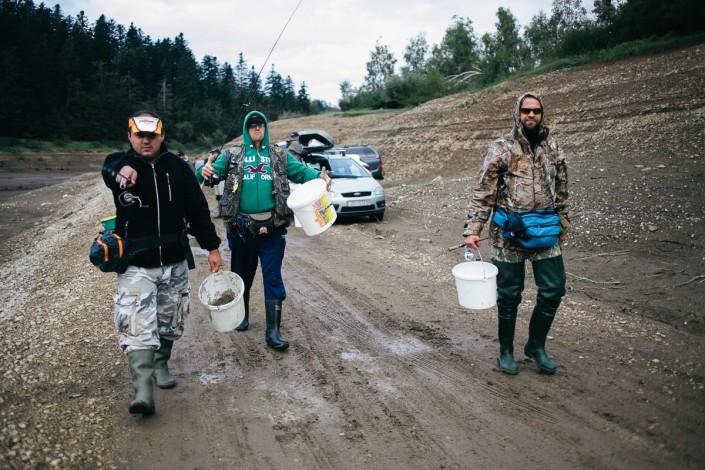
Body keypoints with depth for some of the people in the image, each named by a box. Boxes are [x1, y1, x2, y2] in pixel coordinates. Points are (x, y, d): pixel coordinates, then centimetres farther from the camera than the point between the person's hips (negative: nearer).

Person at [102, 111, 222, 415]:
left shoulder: (177, 167, -1)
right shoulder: (119, 162, -6)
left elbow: (198, 209, 5)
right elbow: (109, 169, -32)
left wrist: (212, 246, 4)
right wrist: (120, 171, -57)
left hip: (175, 262, 3)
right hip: (136, 264, -3)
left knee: (170, 323, 15)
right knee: (137, 325, -13)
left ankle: (160, 365, 37)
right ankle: (143, 389, -12)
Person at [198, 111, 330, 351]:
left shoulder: (280, 156, 11)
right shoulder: (232, 156, 9)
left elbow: (301, 171, 6)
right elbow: (215, 170, 1)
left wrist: (319, 176, -15)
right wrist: (205, 170, -24)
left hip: (272, 228, 0)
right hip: (241, 228, 1)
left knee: (273, 278, -3)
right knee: (242, 274, 15)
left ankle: (273, 331, 2)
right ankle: (242, 315, 37)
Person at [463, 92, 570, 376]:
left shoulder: (552, 148, 8)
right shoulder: (501, 149, -5)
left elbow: (561, 190, 16)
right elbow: (483, 193, -8)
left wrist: (563, 224, 16)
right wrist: (472, 229, -15)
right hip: (509, 235, -4)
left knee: (553, 291, 5)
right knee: (509, 295, 6)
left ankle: (536, 346, 25)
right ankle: (506, 351, 24)